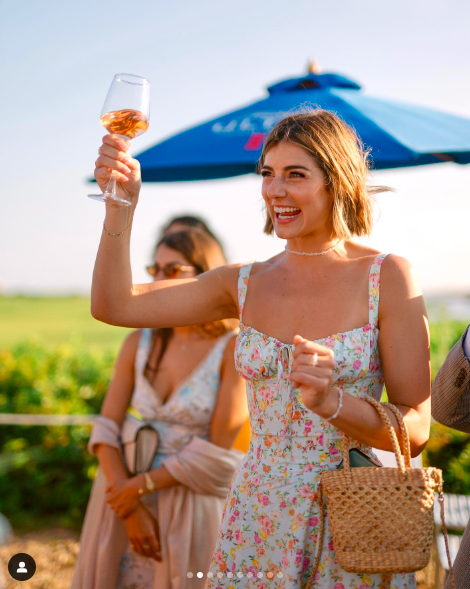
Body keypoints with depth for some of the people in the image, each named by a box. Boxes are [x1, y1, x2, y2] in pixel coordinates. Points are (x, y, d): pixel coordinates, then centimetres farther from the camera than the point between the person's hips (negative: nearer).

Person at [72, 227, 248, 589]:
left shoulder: (233, 349, -12)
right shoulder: (139, 343, 2)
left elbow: (219, 451, -14)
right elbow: (106, 428, -1)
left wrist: (140, 486, -12)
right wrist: (130, 509, -11)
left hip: (195, 504, -4)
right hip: (127, 496, 4)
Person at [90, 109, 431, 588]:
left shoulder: (386, 276, -7)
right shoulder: (245, 284, 4)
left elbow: (415, 431, -10)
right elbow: (114, 305, 2)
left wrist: (332, 400, -27)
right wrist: (121, 206, -10)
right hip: (258, 526, 3)